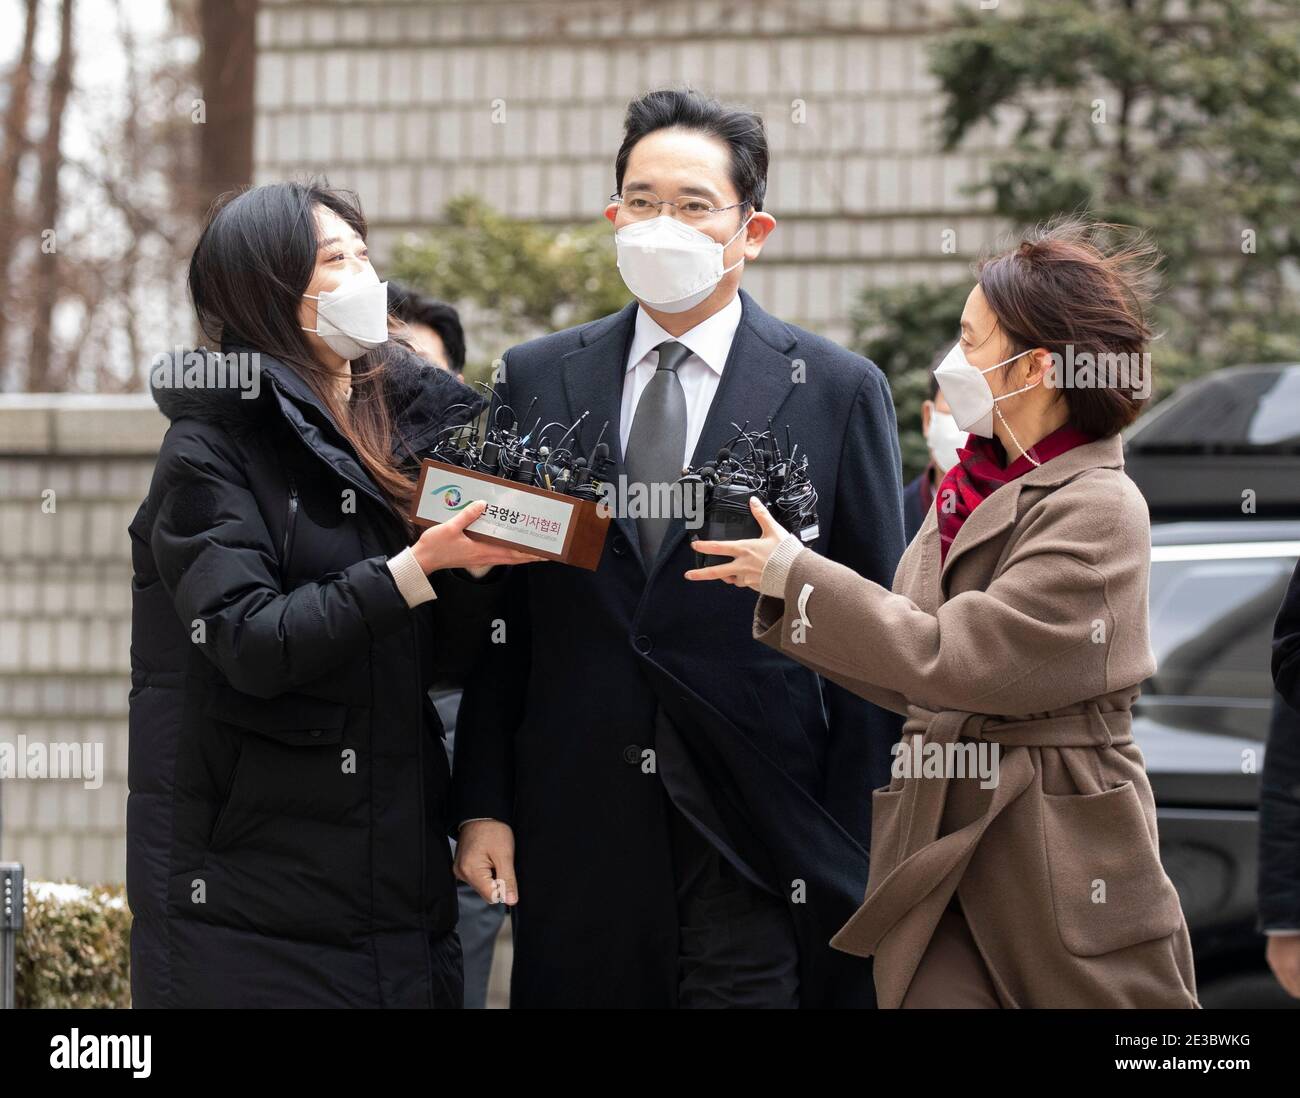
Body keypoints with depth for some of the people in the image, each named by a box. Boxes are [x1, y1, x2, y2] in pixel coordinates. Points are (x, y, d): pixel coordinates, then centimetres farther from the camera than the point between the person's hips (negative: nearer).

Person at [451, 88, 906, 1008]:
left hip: (757, 832, -2)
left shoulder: (837, 390, 2)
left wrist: (856, 851, -4)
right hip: (577, 832, 2)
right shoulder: (536, 381, 10)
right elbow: (501, 613, 10)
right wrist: (483, 803, 3)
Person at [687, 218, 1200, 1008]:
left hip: (1059, 869, -7)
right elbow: (910, 681, 14)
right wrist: (780, 588, 6)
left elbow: (950, 659, -19)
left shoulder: (1096, 511, -13)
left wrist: (797, 575, -13)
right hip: (940, 857, 7)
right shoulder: (973, 489, 12)